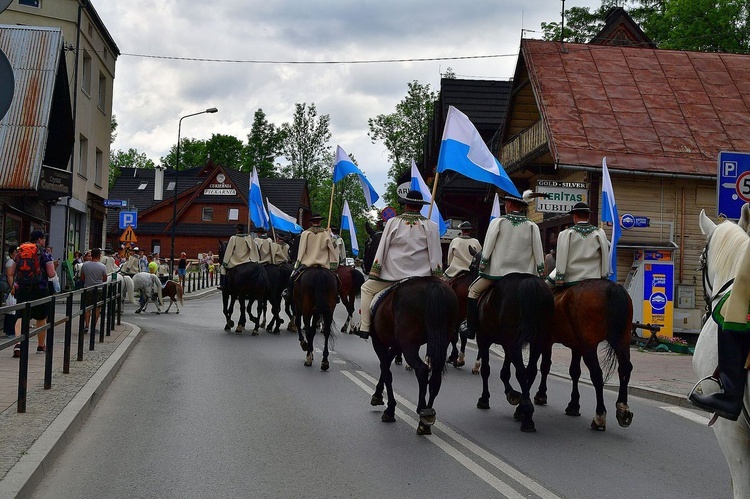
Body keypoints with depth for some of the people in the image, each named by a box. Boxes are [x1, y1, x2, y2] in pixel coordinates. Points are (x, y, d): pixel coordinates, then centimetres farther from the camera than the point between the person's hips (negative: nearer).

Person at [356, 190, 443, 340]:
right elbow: (436, 256, -1)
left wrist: (373, 274, 6)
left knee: (367, 288, 19)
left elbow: (381, 250, 1)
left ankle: (364, 327, 9)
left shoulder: (393, 222, 1)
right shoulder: (431, 226, 1)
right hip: (422, 276, 1)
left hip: (393, 275, 0)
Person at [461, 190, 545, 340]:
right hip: (524, 273, 2)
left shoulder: (498, 222, -3)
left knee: (474, 291, 16)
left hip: (498, 271, -2)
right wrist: (541, 273, 9)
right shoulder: (532, 226, 3)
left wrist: (481, 268, 2)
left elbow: (487, 249, -4)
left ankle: (470, 328, 12)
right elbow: (539, 253, 3)